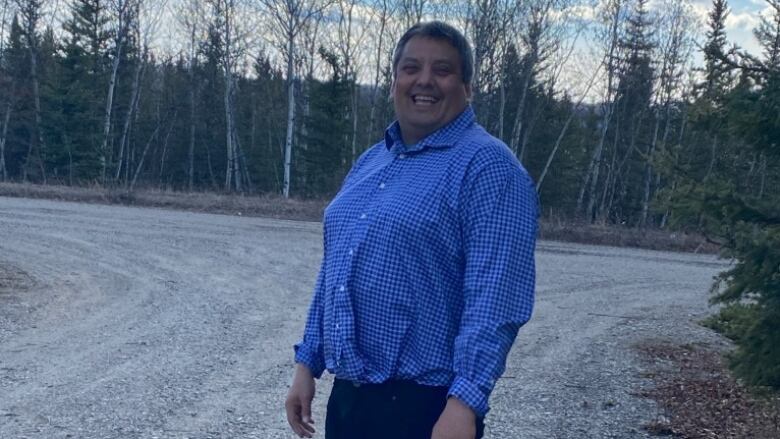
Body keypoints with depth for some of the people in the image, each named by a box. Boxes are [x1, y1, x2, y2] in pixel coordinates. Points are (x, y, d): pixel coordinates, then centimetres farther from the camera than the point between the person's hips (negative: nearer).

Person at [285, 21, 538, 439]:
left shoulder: (488, 167, -12)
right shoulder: (370, 162, 12)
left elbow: (494, 300, -20)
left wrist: (464, 403, -26)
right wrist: (307, 362, 13)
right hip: (346, 396, 8)